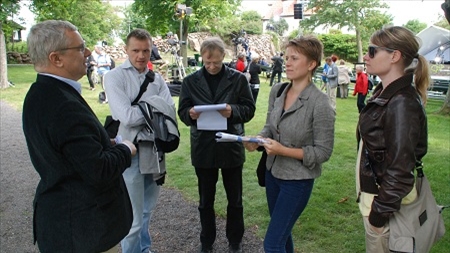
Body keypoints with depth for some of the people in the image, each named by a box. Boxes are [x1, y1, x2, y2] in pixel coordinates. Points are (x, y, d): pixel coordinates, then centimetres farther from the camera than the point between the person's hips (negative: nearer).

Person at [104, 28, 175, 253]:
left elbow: (170, 112, -3)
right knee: (133, 218, 3)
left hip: (154, 150, 6)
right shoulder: (115, 77, -9)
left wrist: (141, 111, -17)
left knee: (147, 210, 21)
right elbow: (127, 117, -20)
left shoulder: (157, 79, 7)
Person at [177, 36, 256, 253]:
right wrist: (191, 114, -22)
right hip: (203, 148, 1)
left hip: (231, 147, 0)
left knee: (235, 200, 14)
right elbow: (182, 112, 1)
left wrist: (233, 111, -24)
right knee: (206, 201, 16)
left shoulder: (238, 78, -3)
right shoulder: (190, 81, 0)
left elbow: (249, 109, -3)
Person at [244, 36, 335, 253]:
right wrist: (257, 139, -12)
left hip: (297, 180, -6)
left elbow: (323, 152, -16)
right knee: (282, 232, 24)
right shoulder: (277, 91, -3)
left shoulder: (320, 103, -20)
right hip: (272, 172, 6)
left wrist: (284, 150, -24)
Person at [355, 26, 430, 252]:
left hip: (385, 197, -9)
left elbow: (400, 168, -24)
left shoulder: (402, 103, -23)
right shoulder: (384, 93, 6)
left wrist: (381, 210, -17)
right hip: (373, 189, 9)